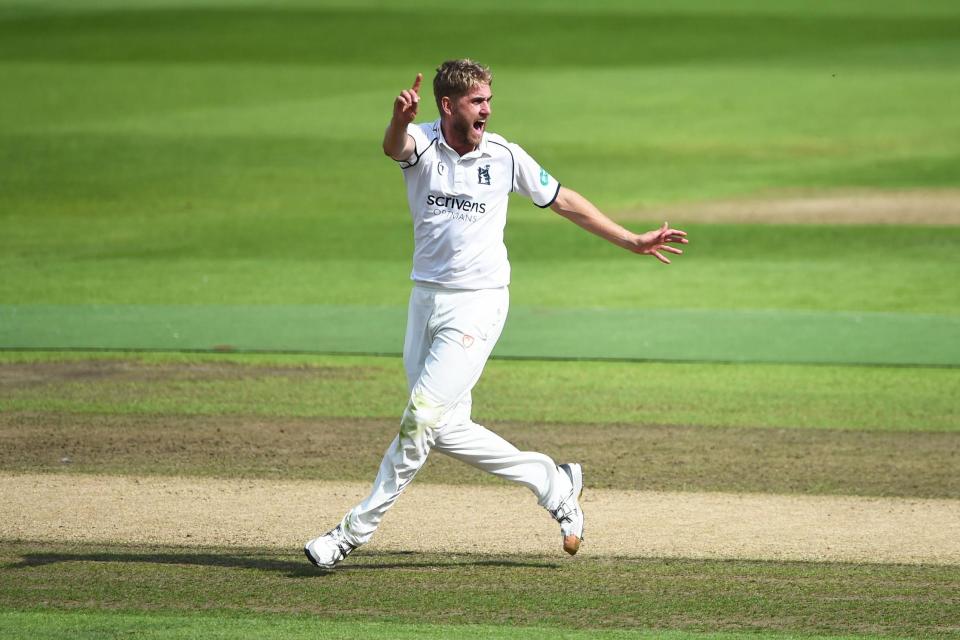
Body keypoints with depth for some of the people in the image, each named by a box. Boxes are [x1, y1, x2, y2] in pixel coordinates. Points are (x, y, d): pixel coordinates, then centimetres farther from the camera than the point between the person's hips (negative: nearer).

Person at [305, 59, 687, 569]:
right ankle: (553, 483, 21)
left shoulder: (503, 155, -3)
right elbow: (394, 147, -32)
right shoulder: (421, 143, -6)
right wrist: (399, 120, -56)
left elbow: (563, 201, 9)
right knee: (446, 430, 6)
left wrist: (632, 242, 9)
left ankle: (355, 531, -3)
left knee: (422, 417, -11)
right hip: (426, 298, 3)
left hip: (477, 303, -3)